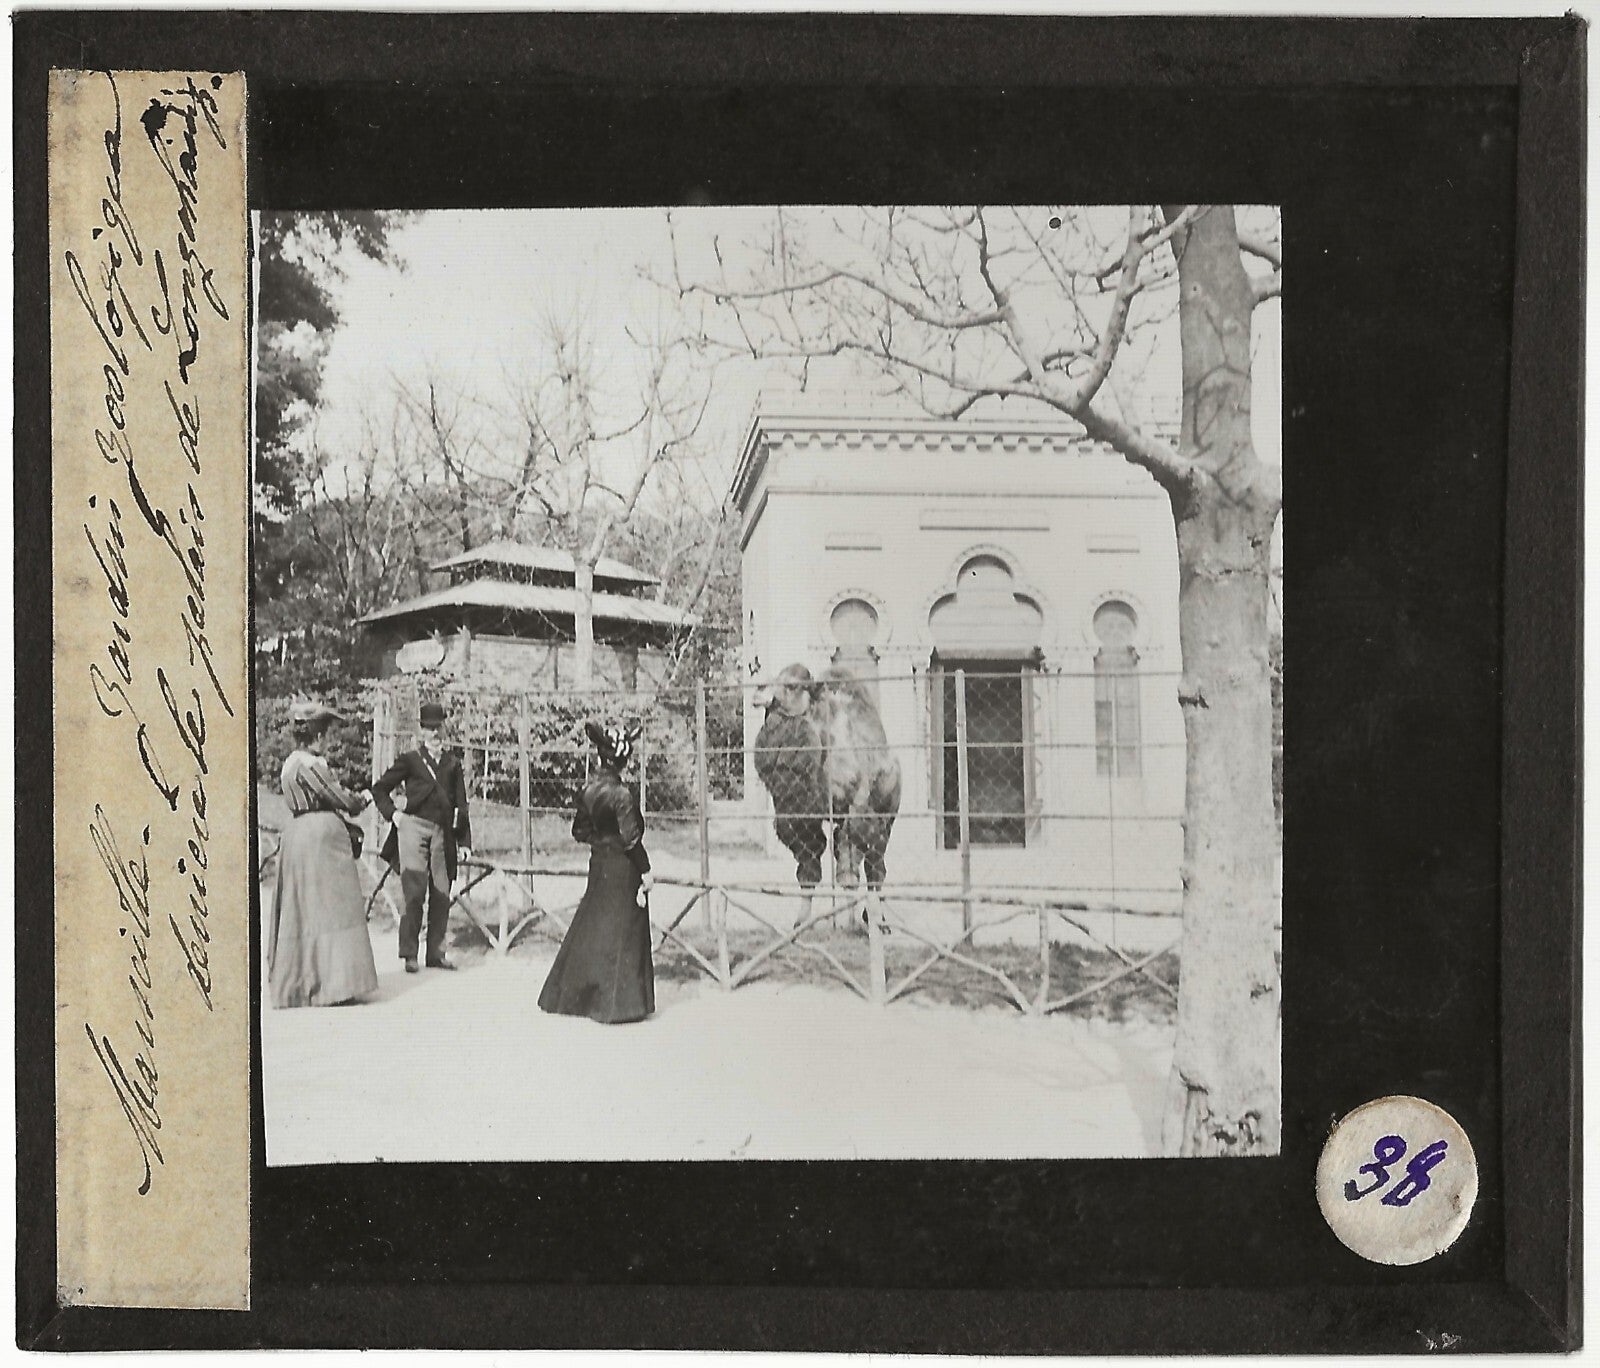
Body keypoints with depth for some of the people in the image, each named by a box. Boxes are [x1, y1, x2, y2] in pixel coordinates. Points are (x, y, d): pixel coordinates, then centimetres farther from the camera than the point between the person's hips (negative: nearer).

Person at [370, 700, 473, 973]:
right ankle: (409, 953, -1)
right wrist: (392, 814, 0)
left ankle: (436, 953, 12)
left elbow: (461, 805, 14)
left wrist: (464, 841, 8)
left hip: (443, 834, 3)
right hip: (414, 828, -3)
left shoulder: (452, 764, 15)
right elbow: (379, 789, 13)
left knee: (441, 895, 4)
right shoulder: (410, 760, 8)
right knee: (415, 893, -7)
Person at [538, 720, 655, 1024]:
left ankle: (574, 995, 22)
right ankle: (618, 1002, 5)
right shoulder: (621, 794, -19)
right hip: (623, 871, -7)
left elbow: (580, 830, 10)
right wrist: (645, 872, -10)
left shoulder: (589, 790, 2)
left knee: (590, 930, 15)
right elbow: (631, 839, -18)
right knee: (622, 934, 1)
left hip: (598, 865, 7)